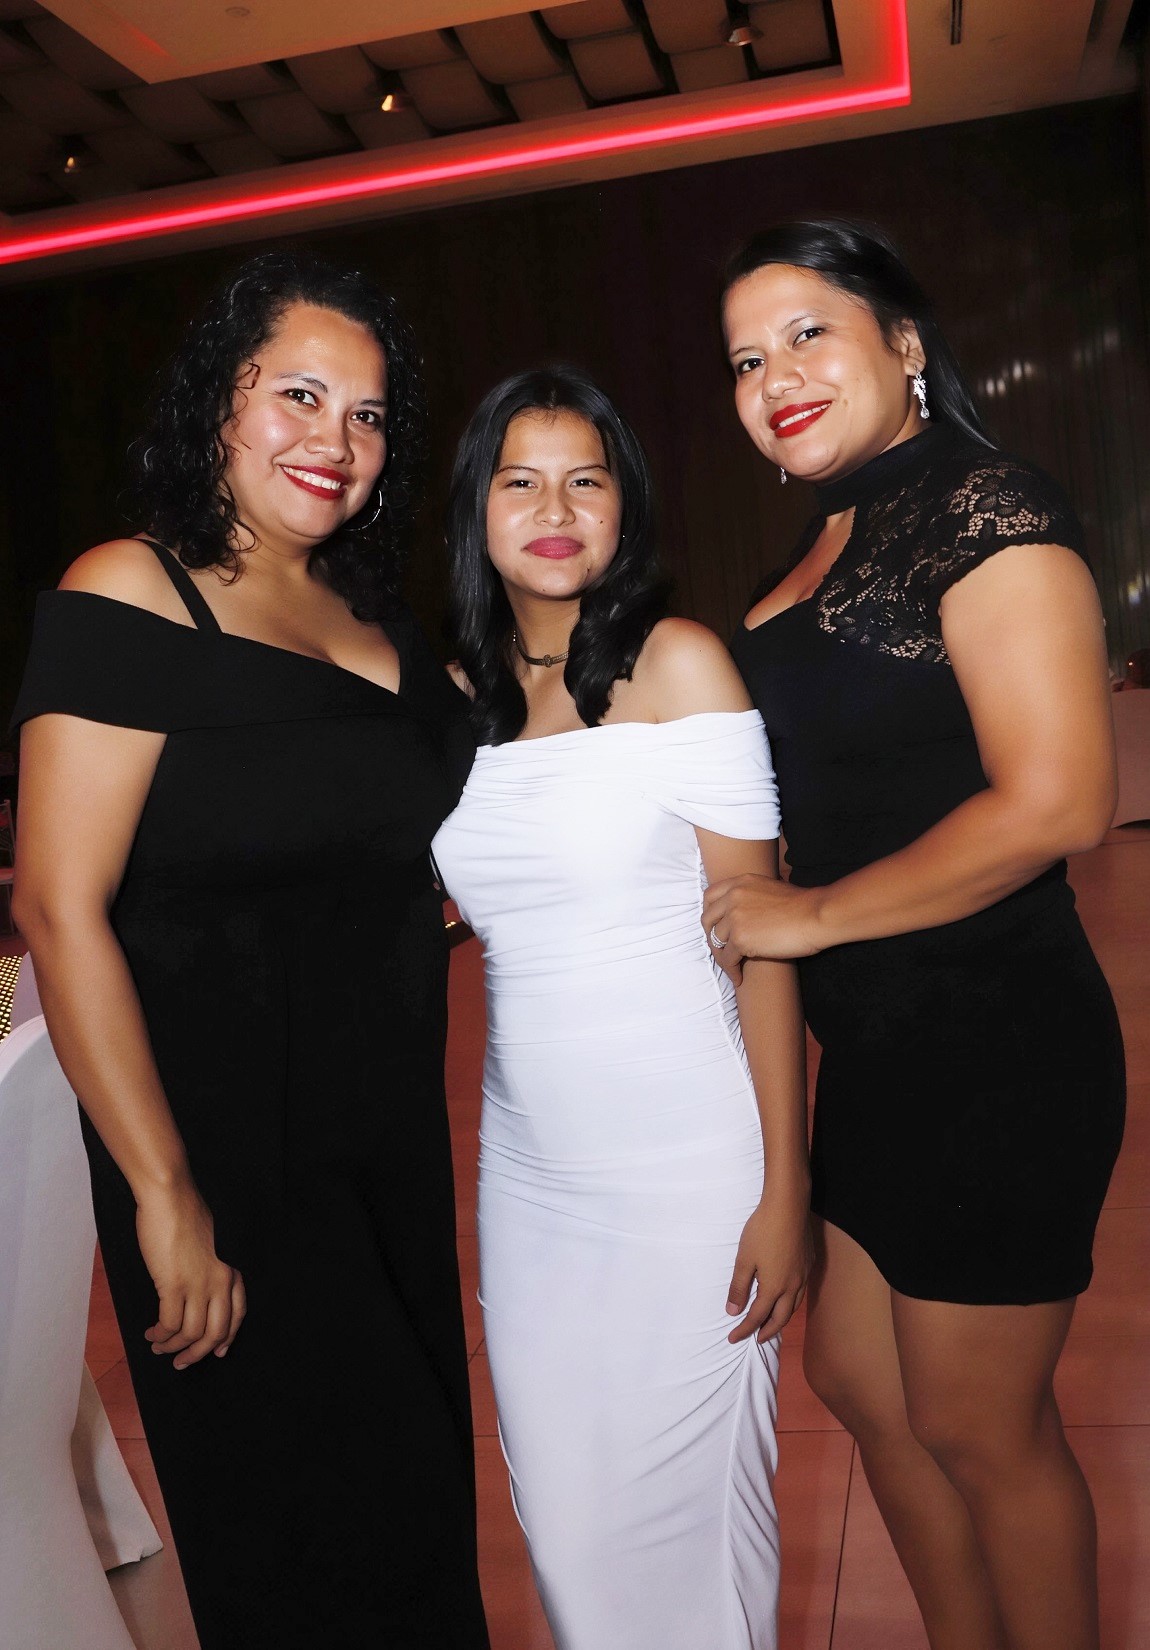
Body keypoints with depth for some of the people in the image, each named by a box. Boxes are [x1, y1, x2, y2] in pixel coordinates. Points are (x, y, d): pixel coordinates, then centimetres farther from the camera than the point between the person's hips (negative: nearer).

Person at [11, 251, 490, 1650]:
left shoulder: (376, 618, 8)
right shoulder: (129, 595, -13)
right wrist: (165, 1197, -18)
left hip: (391, 1133, 7)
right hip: (232, 1150, -7)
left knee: (425, 1497, 21)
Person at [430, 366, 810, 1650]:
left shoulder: (677, 663, -7)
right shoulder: (455, 697, 6)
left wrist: (785, 1184, -11)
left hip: (685, 1170, -4)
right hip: (528, 1172, 4)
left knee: (687, 1505, 9)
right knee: (560, 1513, 15)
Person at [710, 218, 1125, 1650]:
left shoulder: (985, 506, -14)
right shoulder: (827, 544, 12)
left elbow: (1055, 802, -24)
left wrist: (808, 914, -16)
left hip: (992, 1048, -9)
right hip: (878, 1046, 9)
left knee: (976, 1425, 9)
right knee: (855, 1376, 21)